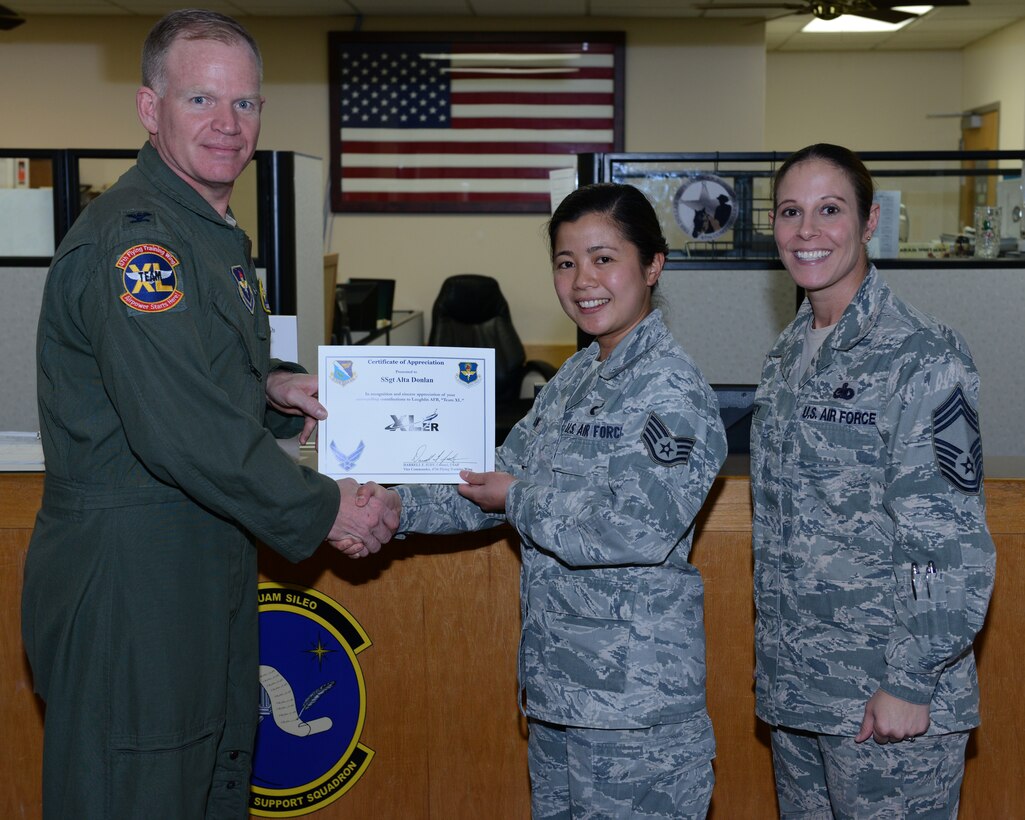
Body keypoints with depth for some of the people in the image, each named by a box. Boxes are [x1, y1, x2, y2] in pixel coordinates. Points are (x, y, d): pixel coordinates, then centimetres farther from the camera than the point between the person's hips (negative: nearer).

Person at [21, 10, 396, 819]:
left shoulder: (214, 234, 15)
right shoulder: (130, 237, -19)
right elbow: (182, 433, -26)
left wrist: (272, 389, 6)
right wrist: (321, 510, -16)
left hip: (210, 567, 10)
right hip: (127, 577, -10)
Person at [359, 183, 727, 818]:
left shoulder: (671, 389, -15)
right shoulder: (575, 378, 12)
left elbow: (641, 531, -24)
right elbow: (502, 479, 14)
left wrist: (519, 502, -14)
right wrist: (398, 508, 0)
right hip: (558, 679, 9)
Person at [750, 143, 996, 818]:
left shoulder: (922, 358, -13)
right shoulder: (787, 356, 11)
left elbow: (952, 544, -16)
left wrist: (910, 683, -17)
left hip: (887, 696, -7)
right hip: (796, 686, 7)